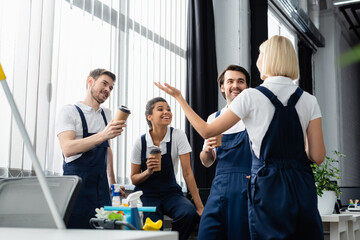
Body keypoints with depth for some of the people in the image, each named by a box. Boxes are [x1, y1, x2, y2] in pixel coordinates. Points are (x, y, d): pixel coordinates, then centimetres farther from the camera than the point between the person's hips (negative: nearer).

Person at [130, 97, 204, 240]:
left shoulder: (178, 135, -9)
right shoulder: (140, 143, -7)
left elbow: (187, 172, -11)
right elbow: (134, 179, 1)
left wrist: (200, 207, -15)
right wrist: (148, 172, -22)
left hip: (170, 193, 1)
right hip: (147, 195, -1)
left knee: (190, 213, -29)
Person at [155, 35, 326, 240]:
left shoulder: (251, 97, -6)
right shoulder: (309, 100, 2)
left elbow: (207, 131, 3)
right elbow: (318, 156, -1)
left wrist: (179, 97, 13)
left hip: (268, 187, -3)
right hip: (302, 188, 3)